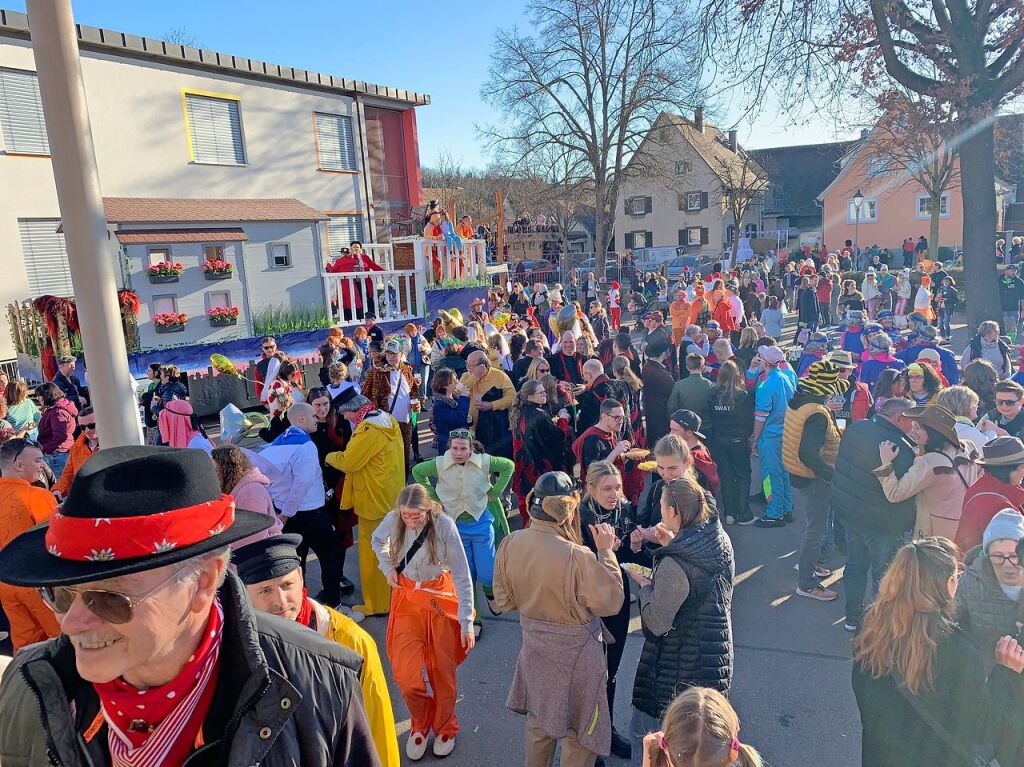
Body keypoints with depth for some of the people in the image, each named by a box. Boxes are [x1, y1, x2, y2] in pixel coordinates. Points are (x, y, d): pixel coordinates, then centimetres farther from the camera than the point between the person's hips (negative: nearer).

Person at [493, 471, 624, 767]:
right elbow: (610, 602, -17)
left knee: (538, 719, 27)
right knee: (578, 732, 16)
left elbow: (504, 601, -1)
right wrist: (606, 551, -13)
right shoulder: (577, 556, -30)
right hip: (574, 652, -5)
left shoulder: (510, 544, -13)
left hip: (534, 645, 6)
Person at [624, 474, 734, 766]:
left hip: (678, 669, -7)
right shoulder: (721, 539, -6)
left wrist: (644, 585, -6)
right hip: (717, 658, 8)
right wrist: (673, 545, 4)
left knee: (643, 734, 13)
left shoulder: (673, 566, -30)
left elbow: (656, 624, -20)